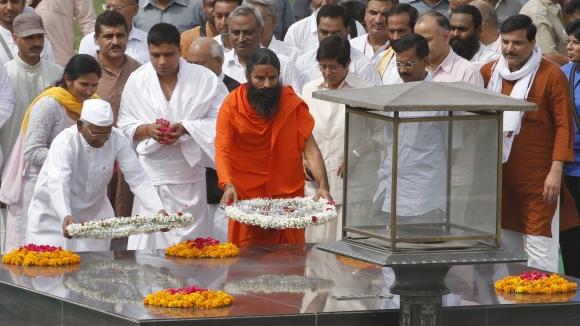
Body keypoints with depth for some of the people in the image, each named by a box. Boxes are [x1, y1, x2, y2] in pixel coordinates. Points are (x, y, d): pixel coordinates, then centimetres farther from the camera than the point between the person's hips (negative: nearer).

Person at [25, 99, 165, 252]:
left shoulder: (117, 140, -15)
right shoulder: (65, 143, -27)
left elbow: (137, 178, -18)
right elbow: (57, 184, -40)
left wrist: (159, 211, -33)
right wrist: (66, 217, -59)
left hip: (93, 212, 4)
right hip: (55, 215, -4)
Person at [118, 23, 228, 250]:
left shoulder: (204, 79, 0)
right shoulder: (137, 81, 6)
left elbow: (219, 120, -1)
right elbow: (125, 126, 9)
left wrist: (186, 128, -15)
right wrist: (147, 129, -11)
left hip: (189, 174, -1)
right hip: (151, 176, 1)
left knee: (189, 243, -1)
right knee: (147, 243, -4)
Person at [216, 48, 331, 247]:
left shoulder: (293, 104, -3)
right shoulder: (231, 105, -6)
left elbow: (309, 148, -7)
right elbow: (222, 151, -13)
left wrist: (323, 186, -22)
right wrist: (228, 185, -31)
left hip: (288, 198, 1)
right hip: (246, 198, -1)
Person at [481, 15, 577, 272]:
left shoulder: (551, 76, -5)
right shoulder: (489, 72, 8)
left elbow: (564, 125, -7)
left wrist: (556, 171, -13)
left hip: (537, 178, -5)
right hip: (498, 174, 5)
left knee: (539, 246, -7)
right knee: (504, 243, 11)